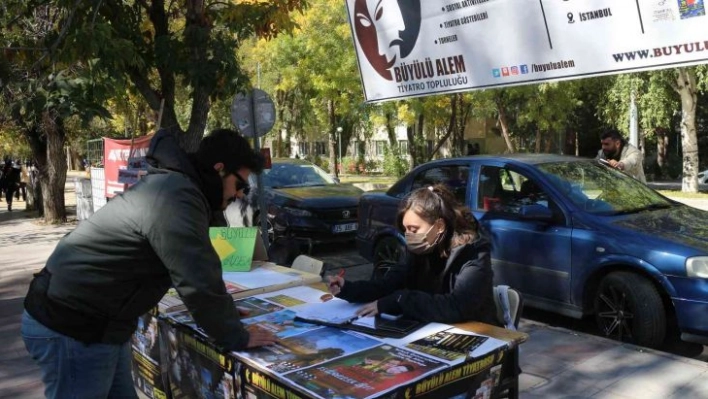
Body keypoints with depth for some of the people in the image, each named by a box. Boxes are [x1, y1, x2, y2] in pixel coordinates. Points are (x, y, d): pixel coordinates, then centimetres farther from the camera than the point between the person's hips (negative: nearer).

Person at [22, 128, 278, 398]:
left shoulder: (172, 185, 10)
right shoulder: (176, 199, -25)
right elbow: (200, 283, -26)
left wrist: (226, 313, 19)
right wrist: (238, 338, -12)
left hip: (94, 321, 10)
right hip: (71, 330, -10)